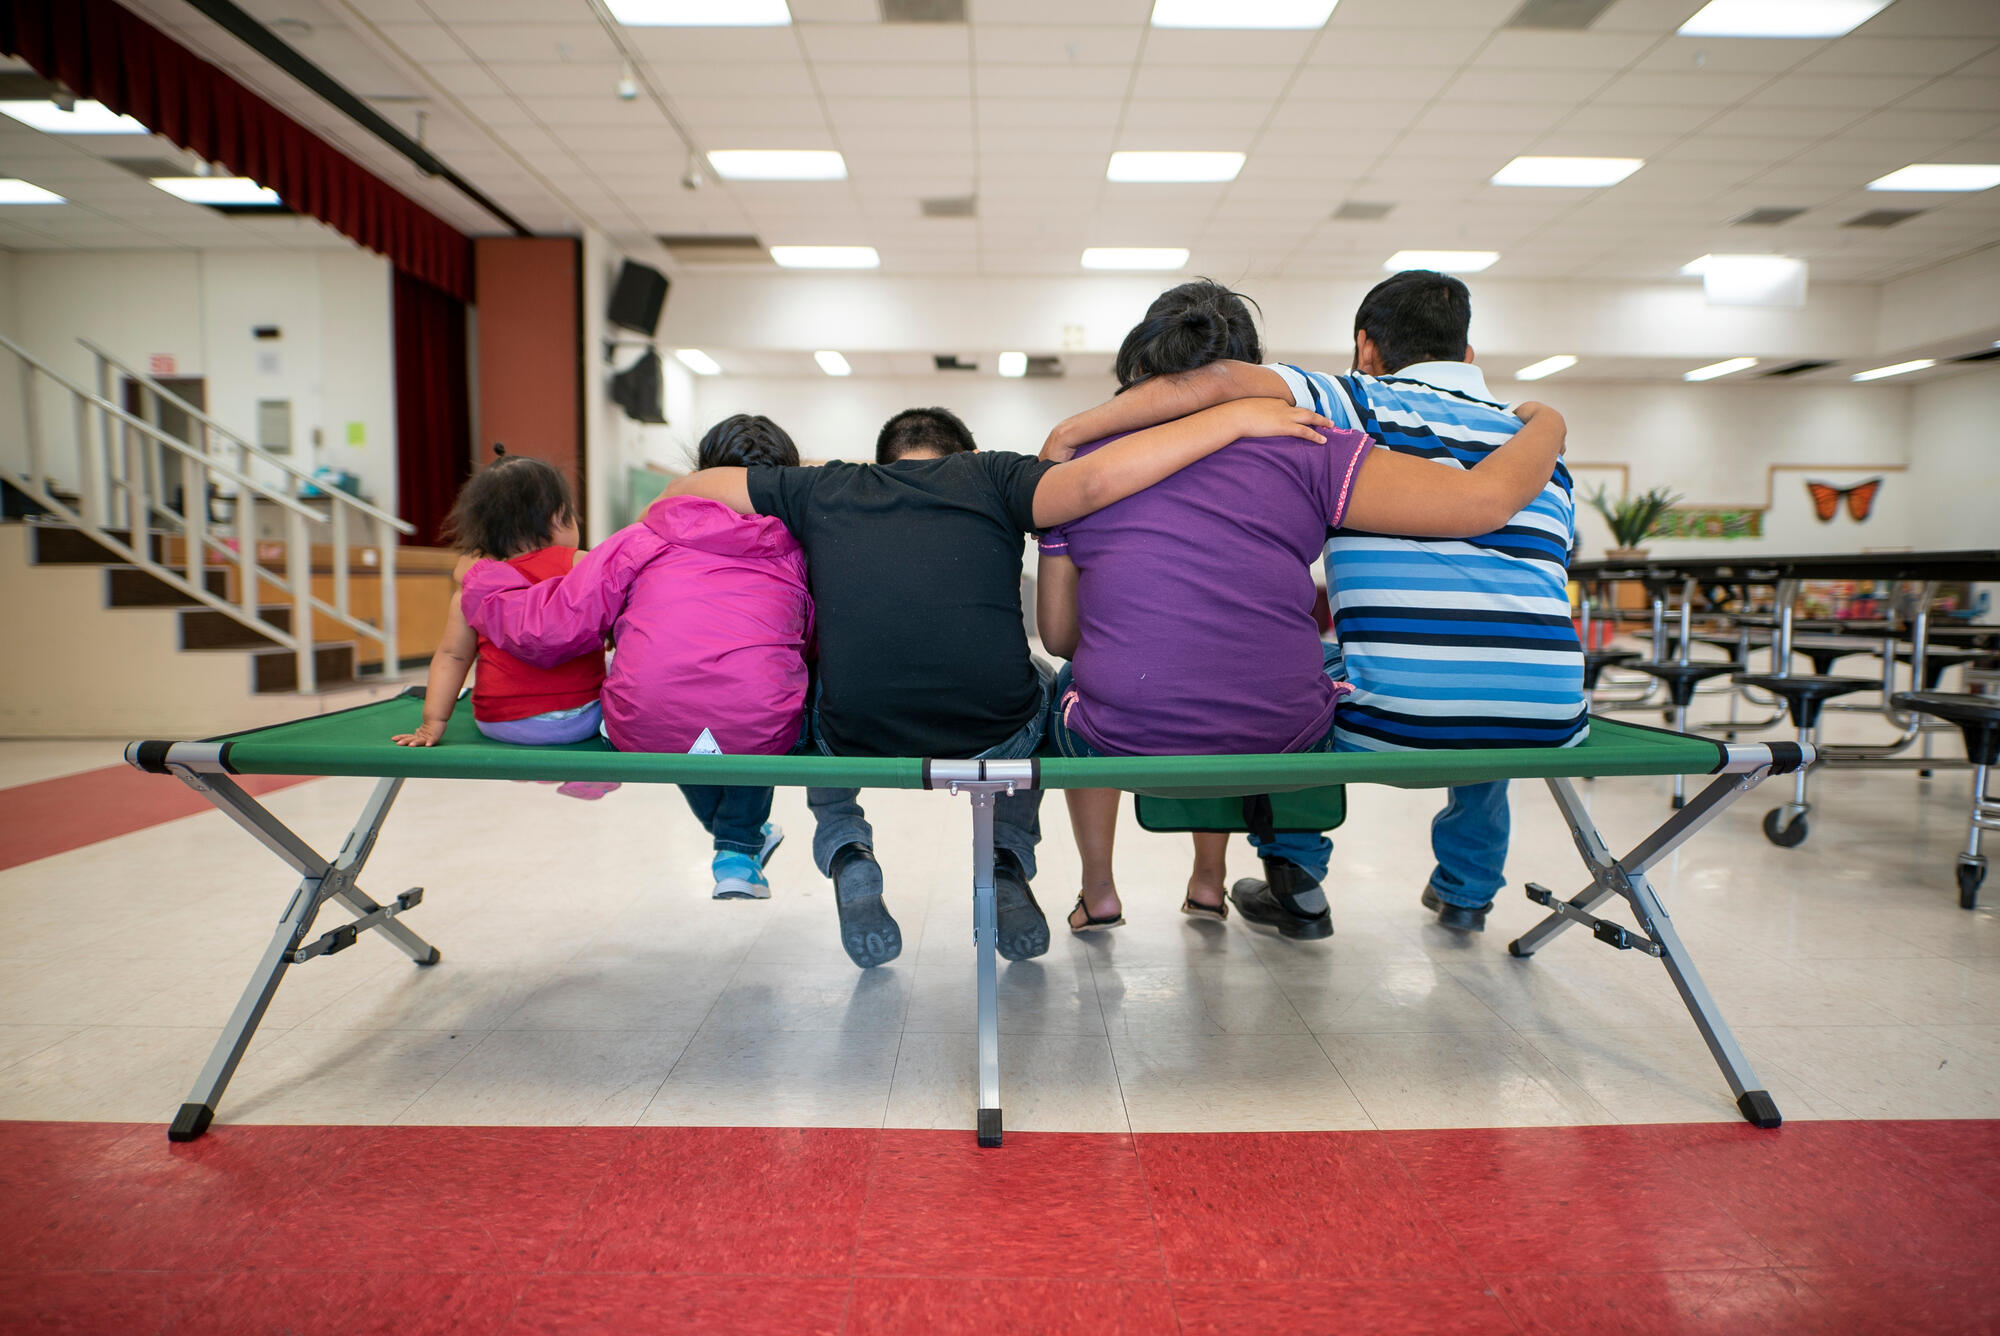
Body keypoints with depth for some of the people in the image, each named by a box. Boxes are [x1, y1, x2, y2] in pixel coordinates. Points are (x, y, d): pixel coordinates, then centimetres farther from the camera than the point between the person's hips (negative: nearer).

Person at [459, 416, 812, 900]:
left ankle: (729, 830, 56)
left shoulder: (641, 540, 7)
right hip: (759, 737, 0)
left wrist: (481, 581, 25)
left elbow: (551, 630, 5)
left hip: (646, 735, 1)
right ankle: (740, 851, 38)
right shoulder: (796, 552, 10)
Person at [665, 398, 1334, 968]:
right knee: (1044, 688, 35)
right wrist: (1234, 417, -7)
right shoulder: (991, 476, 6)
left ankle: (846, 853, 16)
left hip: (858, 746, 1)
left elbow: (692, 487, 23)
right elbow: (1094, 482, -13)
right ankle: (1007, 865, 19)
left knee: (814, 699, 36)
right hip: (997, 743, -1)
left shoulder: (823, 490, 13)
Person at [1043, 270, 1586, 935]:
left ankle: (1294, 876, 37)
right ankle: (1468, 888, 47)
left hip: (1390, 726, -5)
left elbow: (1218, 381, -13)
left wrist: (1072, 429, -6)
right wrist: (1316, 612, 33)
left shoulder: (1366, 407, 3)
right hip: (1549, 728, 5)